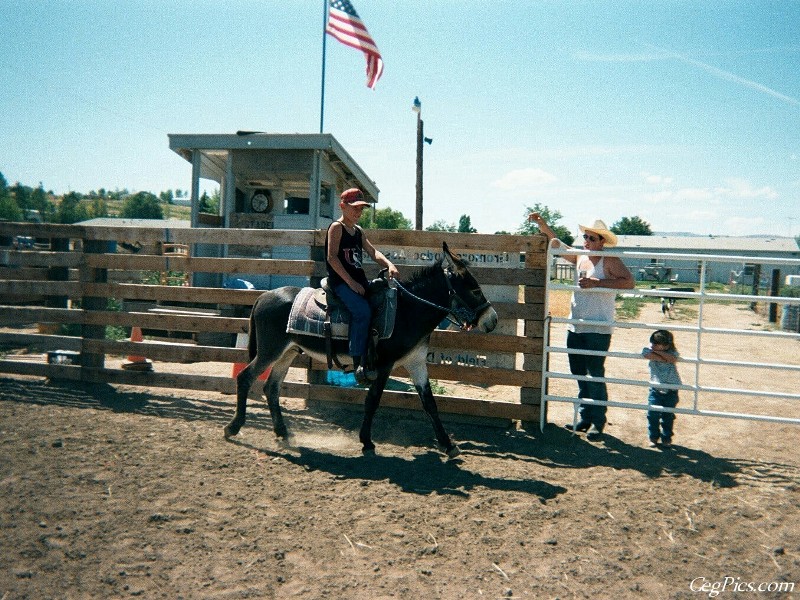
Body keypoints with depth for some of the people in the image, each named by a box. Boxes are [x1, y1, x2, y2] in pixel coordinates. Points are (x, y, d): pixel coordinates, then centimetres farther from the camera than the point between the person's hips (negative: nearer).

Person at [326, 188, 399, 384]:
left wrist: (389, 264, -7)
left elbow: (373, 252, 13)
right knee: (363, 311, -28)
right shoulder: (337, 227, -4)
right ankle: (359, 365, -23)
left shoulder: (358, 231, 19)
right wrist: (350, 282, -19)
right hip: (340, 281, -8)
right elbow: (332, 257, -13)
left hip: (358, 281, 8)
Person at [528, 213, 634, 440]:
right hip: (575, 328, 7)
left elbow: (629, 282, -21)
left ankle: (598, 422, 8)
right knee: (580, 375, 13)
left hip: (598, 330, -7)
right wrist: (541, 223, 6)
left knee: (595, 377, -3)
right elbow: (556, 241, 17)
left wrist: (596, 283, -24)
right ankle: (585, 418, 25)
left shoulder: (609, 260, -8)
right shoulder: (579, 258, 11)